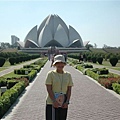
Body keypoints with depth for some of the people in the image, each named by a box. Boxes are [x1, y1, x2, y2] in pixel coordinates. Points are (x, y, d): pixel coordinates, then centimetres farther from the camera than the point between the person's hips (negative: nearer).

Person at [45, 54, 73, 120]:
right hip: (52, 103, -3)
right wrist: (54, 101, -17)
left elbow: (69, 89, 3)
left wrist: (67, 102, -6)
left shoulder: (68, 75, 4)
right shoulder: (50, 74, -6)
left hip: (63, 104, 3)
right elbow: (49, 89, -10)